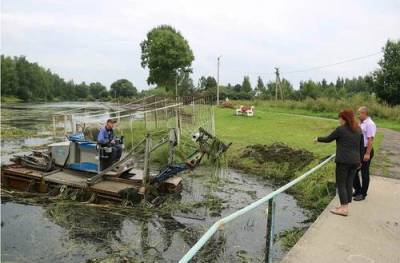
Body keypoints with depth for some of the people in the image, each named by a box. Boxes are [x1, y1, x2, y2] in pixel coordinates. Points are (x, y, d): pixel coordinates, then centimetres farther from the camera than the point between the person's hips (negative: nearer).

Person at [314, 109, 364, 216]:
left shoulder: (340, 129, -9)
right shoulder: (359, 130, 11)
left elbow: (328, 139, 1)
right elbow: (362, 146, 14)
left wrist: (318, 139, 20)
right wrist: (360, 160, 21)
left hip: (343, 161, -7)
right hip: (355, 161, 7)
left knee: (341, 184, 1)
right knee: (349, 184, 12)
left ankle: (344, 208, 0)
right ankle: (345, 206, 19)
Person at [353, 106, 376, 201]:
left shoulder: (369, 124, -17)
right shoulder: (362, 123, 11)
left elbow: (370, 140, -22)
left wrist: (367, 154, -25)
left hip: (365, 151, -9)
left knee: (364, 173, 4)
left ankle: (362, 194, 16)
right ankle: (358, 190, 27)